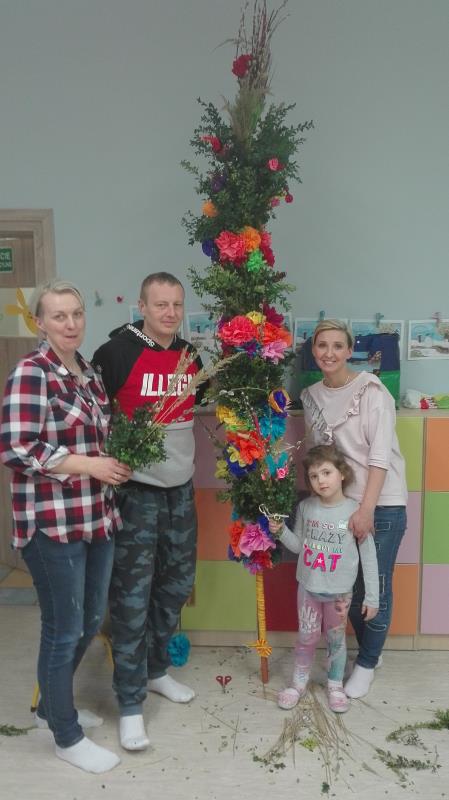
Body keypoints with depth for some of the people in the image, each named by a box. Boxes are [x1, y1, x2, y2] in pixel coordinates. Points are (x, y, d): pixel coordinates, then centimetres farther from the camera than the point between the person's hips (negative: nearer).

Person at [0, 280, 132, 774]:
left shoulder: (89, 374, 12)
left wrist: (115, 460, 7)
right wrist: (90, 465, -18)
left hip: (96, 517, 8)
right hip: (52, 524, -8)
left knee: (90, 621, 20)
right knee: (64, 630, 7)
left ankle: (51, 706, 43)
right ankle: (67, 737, 29)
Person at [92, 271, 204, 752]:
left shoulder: (189, 355, 6)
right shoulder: (117, 352, -13)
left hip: (181, 488, 7)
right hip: (136, 491, -6)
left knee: (176, 585, 17)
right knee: (132, 598, -1)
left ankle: (155, 670, 38)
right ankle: (130, 704, 15)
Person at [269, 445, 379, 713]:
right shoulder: (305, 507, -8)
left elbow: (369, 557, -10)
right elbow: (298, 546, 4)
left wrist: (372, 597, -8)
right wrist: (281, 531, -15)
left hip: (339, 592, -2)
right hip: (308, 587, 2)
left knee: (336, 638, 15)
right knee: (307, 637, 13)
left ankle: (335, 686, 36)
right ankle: (300, 683, 34)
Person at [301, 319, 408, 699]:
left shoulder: (371, 391, -13)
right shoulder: (312, 396, 3)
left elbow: (380, 455, -17)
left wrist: (367, 509, -21)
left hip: (382, 503, -5)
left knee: (376, 587, 4)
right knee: (348, 586, 13)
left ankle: (367, 663, 26)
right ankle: (368, 651, 37)